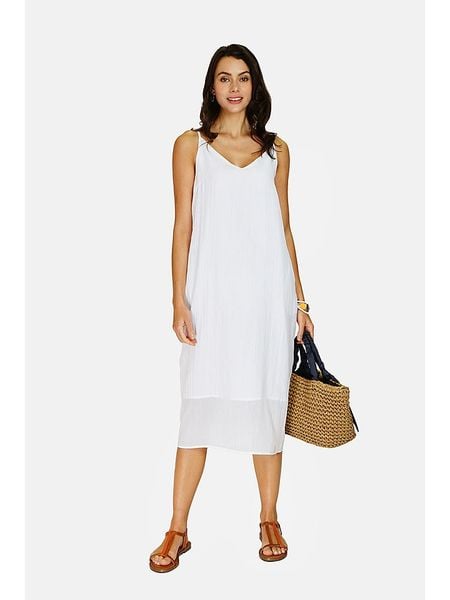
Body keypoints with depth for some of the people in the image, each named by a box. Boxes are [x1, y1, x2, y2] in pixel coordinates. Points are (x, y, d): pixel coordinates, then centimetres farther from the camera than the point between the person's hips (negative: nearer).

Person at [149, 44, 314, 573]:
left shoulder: (275, 149, 11)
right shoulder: (190, 145, 5)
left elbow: (283, 228, 12)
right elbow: (183, 227, 0)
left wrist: (299, 300, 9)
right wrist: (179, 302, -7)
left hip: (268, 291, 2)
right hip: (213, 290, -2)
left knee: (266, 402, 7)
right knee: (200, 404, 0)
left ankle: (269, 520, 21)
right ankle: (178, 530, 10)